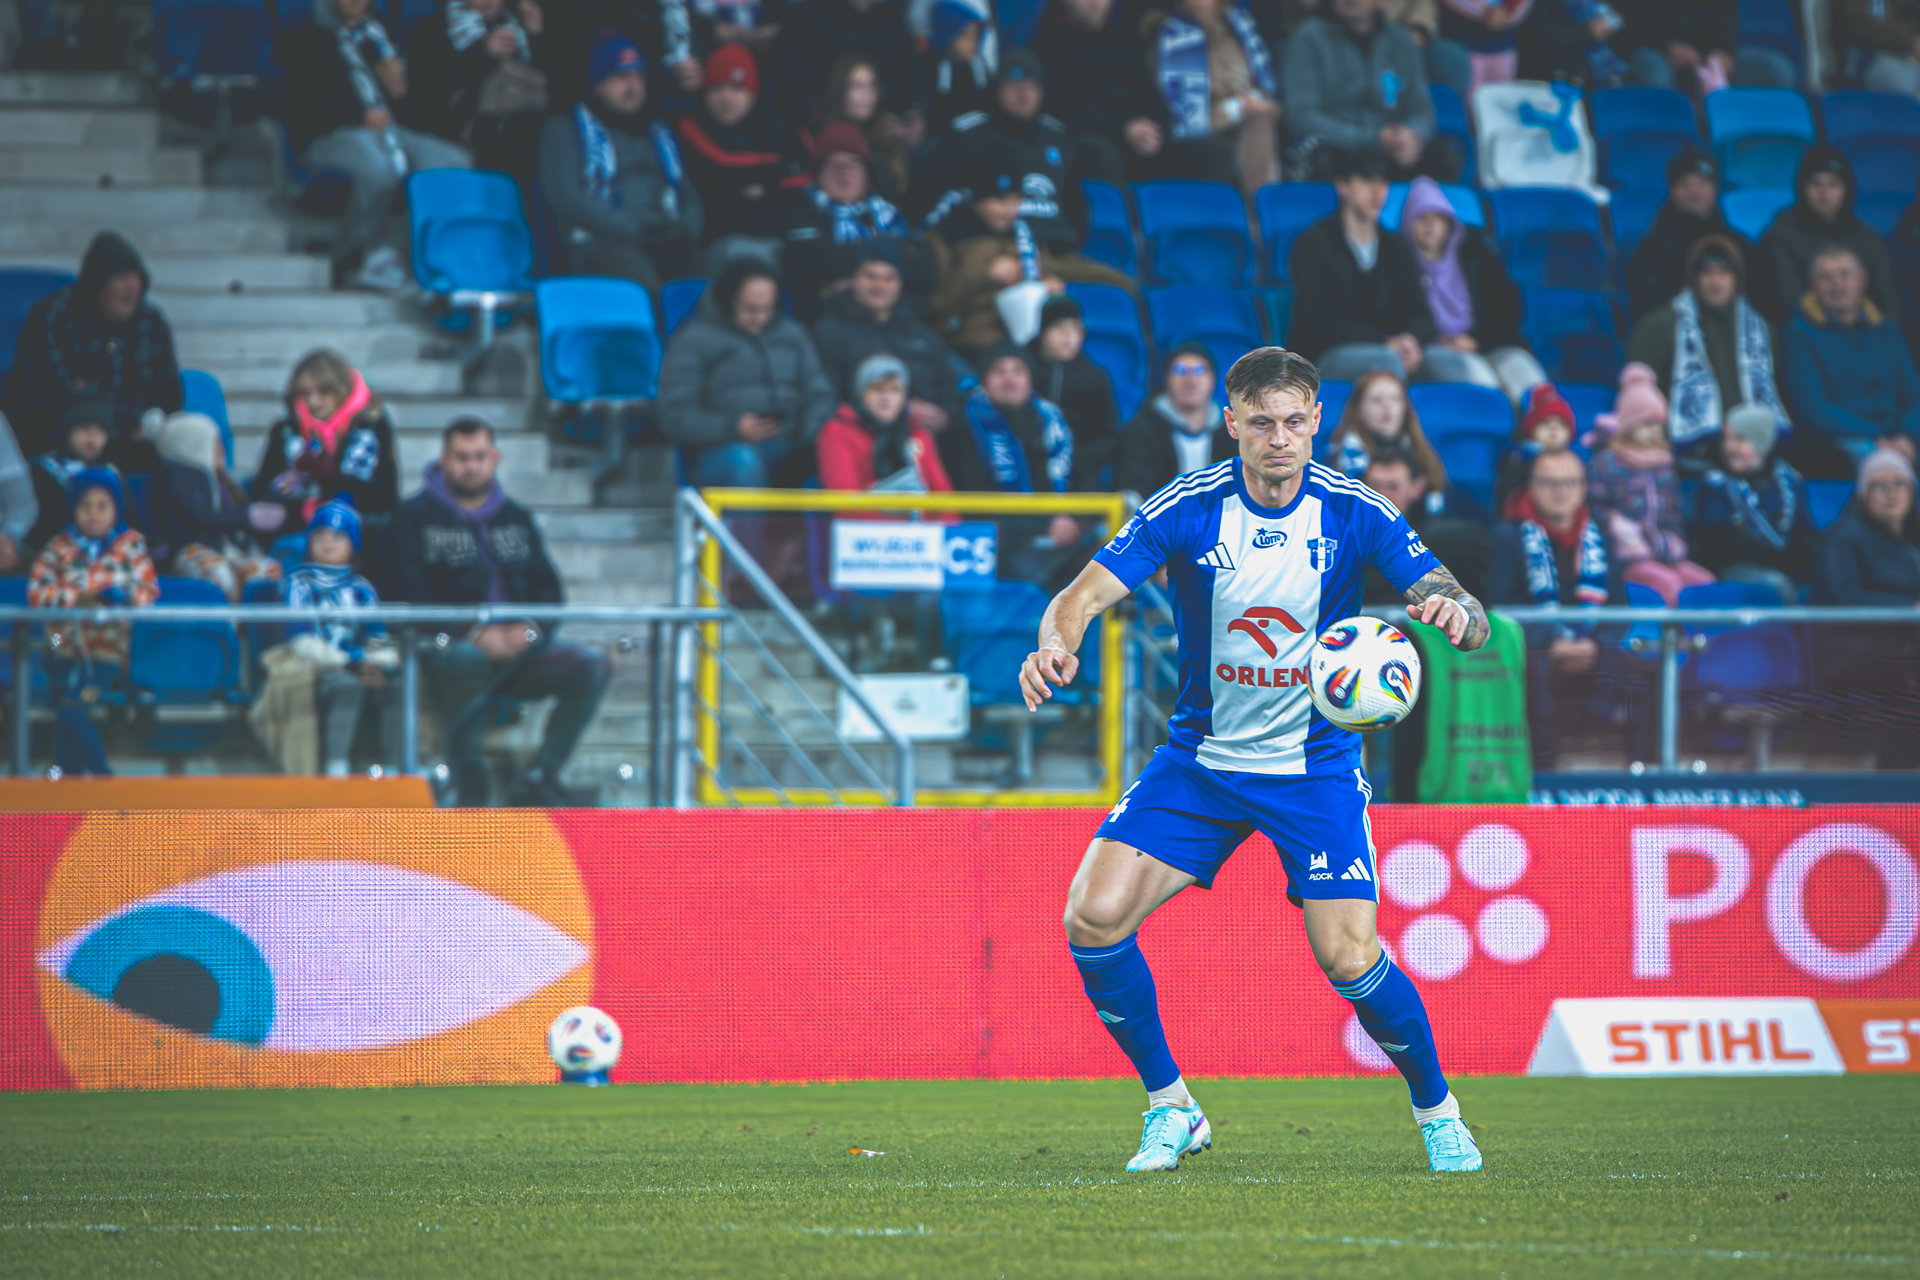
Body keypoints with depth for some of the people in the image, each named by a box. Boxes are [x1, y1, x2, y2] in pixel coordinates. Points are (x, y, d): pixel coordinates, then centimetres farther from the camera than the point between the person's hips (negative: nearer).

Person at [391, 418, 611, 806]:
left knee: (593, 667, -19)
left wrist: (531, 629, -10)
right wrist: (477, 634, -19)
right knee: (465, 662, -41)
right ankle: (470, 792, -29)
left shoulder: (516, 518, 21)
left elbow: (548, 586, 14)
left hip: (519, 646, 5)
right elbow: (415, 596, -6)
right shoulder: (416, 516, 6)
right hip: (452, 643, -5)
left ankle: (539, 780, -19)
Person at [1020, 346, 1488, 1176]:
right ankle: (1170, 1107, 6)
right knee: (1094, 917, -14)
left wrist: (1454, 613, -37)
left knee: (1349, 956, -15)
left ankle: (1437, 1109, 12)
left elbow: (1469, 622, -12)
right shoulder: (1184, 510, -11)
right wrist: (1058, 640, -40)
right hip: (1200, 757, 2)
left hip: (1316, 763, -2)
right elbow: (1086, 594, -17)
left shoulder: (1354, 514, -11)